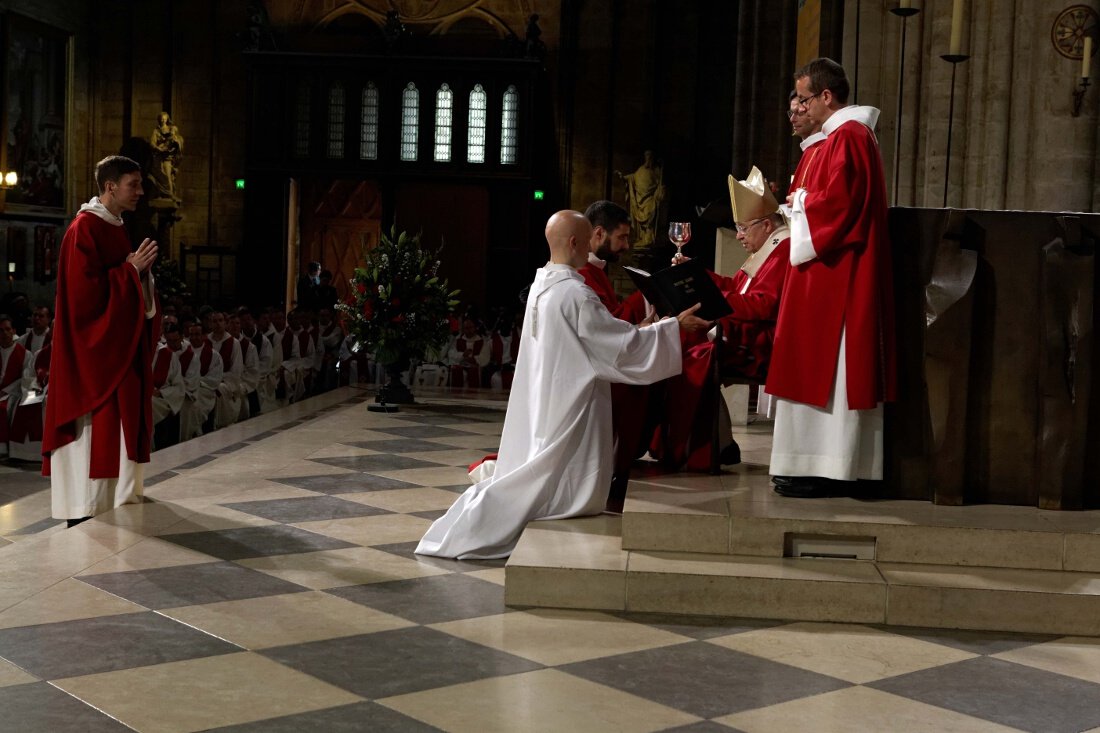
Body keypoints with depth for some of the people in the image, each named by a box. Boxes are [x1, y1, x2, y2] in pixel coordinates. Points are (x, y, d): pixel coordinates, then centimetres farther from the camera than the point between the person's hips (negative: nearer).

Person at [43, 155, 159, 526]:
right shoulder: (84, 229, -14)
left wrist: (141, 270, 2)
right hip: (96, 349, -10)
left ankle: (117, 502, 19)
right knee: (96, 426, -7)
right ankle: (88, 513, -1)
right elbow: (84, 290, -21)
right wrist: (130, 269, -18)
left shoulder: (115, 229, 15)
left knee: (120, 423, 12)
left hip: (121, 346, 10)